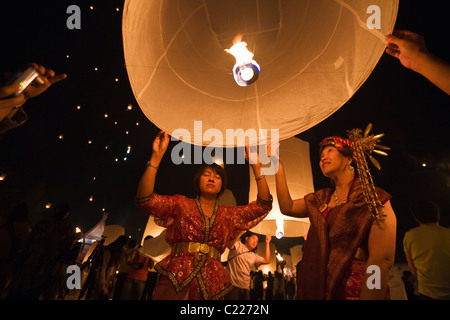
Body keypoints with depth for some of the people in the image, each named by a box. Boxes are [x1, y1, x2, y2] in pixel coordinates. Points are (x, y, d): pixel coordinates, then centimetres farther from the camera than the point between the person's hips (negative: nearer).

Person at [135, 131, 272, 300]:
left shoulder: (228, 214, 14)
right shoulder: (181, 204, 7)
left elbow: (264, 205, 7)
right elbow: (144, 199, -6)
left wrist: (256, 167, 0)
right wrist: (156, 155, -13)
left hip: (211, 282, 3)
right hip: (177, 277, -2)